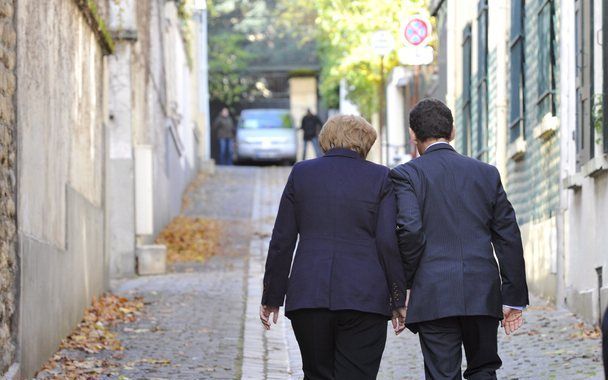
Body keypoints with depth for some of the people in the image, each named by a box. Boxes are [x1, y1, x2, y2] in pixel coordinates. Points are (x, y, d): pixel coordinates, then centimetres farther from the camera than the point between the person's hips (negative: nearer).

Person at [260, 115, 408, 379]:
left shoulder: (301, 173, 8)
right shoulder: (380, 178, 2)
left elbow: (282, 242, 7)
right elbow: (389, 242, -4)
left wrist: (272, 297, 13)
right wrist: (398, 300, 2)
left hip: (308, 295, 2)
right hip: (364, 298, -2)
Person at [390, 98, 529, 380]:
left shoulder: (406, 174, -1)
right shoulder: (487, 174, 11)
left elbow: (409, 230, -15)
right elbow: (509, 238, 9)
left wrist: (404, 282, -1)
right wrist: (514, 297, 12)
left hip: (434, 297, -3)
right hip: (483, 295, 3)